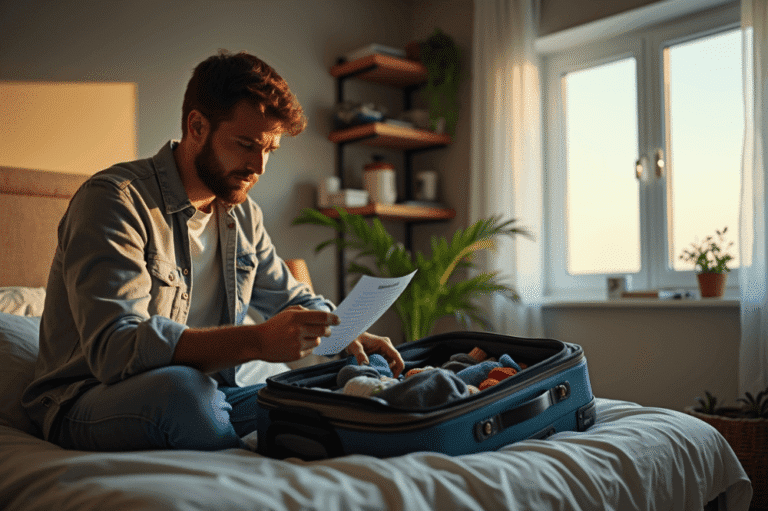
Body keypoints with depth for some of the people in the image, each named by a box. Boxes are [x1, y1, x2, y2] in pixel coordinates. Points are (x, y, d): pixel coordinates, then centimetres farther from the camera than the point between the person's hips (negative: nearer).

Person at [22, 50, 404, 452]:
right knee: (181, 388, -40)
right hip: (91, 402, -6)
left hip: (204, 398, 6)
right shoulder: (113, 199, -15)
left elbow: (293, 300, 21)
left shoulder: (243, 214, 9)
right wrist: (256, 342, -38)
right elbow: (114, 348, -28)